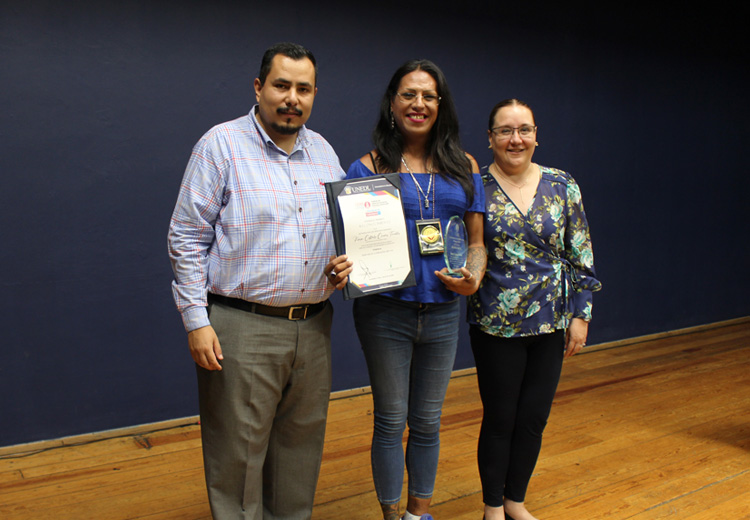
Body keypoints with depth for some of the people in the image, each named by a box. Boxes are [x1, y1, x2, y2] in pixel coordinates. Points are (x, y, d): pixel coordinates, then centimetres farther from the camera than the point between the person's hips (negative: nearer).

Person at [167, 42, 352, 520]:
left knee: (302, 441, 17)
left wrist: (343, 263, 1)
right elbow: (186, 238, -7)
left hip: (313, 325, 6)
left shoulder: (324, 152, 11)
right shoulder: (222, 144, -5)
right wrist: (197, 321, -12)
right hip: (242, 328, -5)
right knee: (239, 451, 5)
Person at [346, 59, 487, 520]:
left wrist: (474, 278, -11)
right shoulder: (368, 167, -2)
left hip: (443, 312, 3)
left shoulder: (464, 167, 7)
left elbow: (477, 241, 9)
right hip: (385, 312, -3)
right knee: (391, 421, 10)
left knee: (427, 422, 16)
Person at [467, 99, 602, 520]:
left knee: (534, 419, 12)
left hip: (551, 324, 3)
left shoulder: (563, 186, 2)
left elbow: (581, 257, 4)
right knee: (500, 420, 8)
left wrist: (580, 315, 1)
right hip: (496, 324, -3)